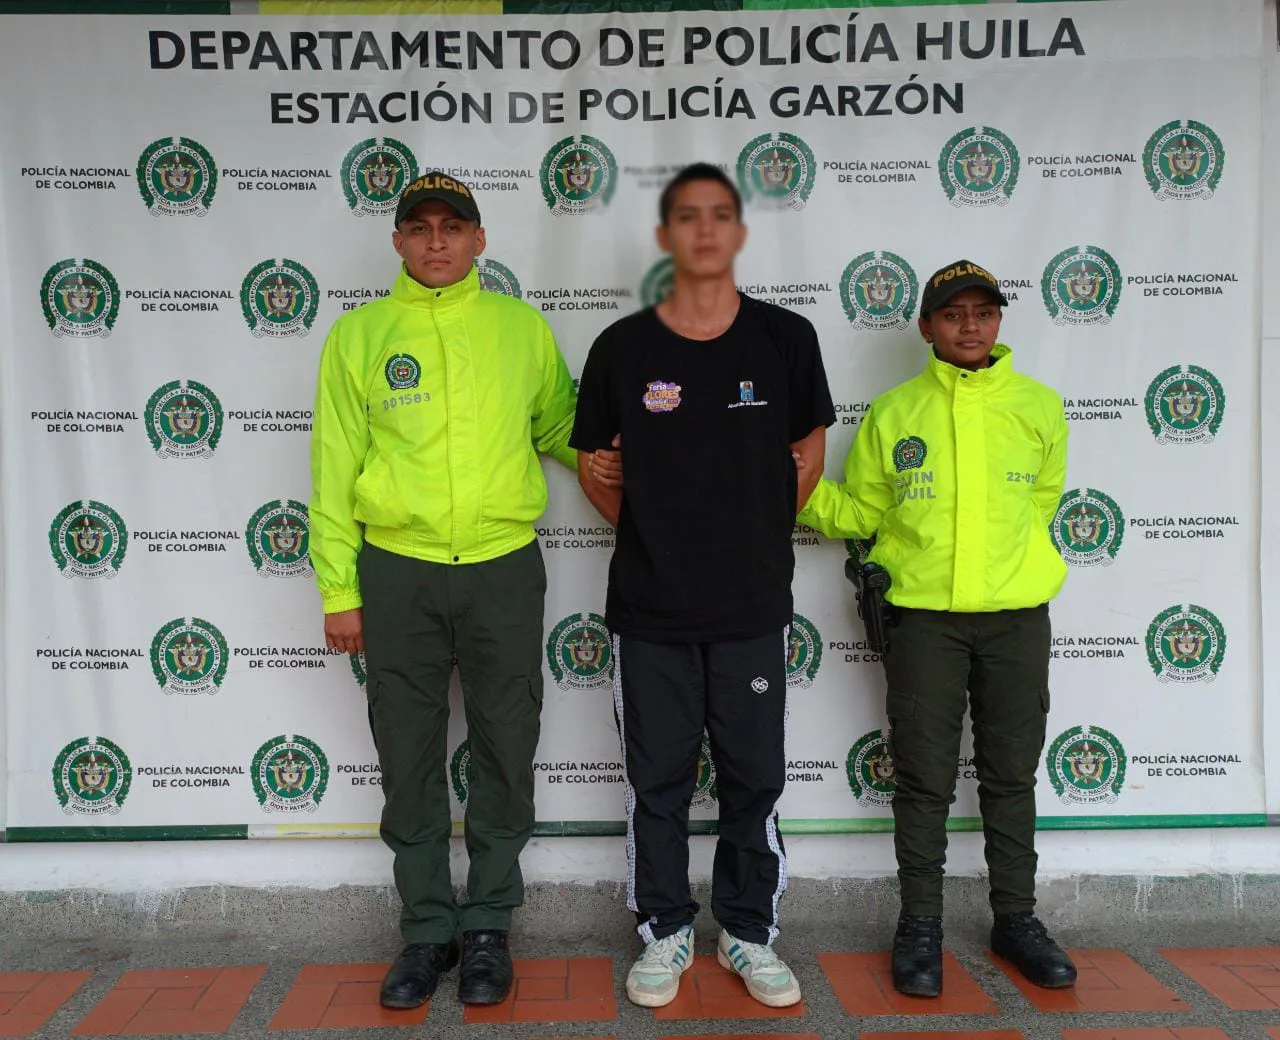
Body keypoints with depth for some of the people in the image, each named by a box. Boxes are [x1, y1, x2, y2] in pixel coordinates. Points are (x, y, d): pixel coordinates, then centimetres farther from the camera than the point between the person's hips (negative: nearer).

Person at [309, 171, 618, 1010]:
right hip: (397, 574, 0)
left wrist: (604, 454, -8)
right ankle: (428, 928, 28)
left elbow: (559, 425, 15)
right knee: (410, 761, 10)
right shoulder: (359, 334, 4)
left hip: (504, 569, 0)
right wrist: (339, 589, 0)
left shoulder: (522, 326, 5)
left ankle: (488, 927, 27)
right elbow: (335, 468, 3)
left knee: (505, 756, 9)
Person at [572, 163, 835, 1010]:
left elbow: (810, 445, 11)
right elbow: (593, 457, 10)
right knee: (658, 780, 11)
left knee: (754, 779, 11)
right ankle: (665, 932, 30)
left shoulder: (786, 338, -2)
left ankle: (750, 934, 31)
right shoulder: (623, 347, -2)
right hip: (650, 607, 0)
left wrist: (762, 530, 10)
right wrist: (646, 529, 7)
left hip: (753, 606, 1)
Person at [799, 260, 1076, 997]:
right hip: (923, 615, -1)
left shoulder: (1039, 406, 3)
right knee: (925, 778, 5)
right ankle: (921, 924, 19)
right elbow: (857, 515, 4)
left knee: (1012, 774, 12)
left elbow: (1039, 503, 14)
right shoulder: (893, 413, 1)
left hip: (1018, 617, 1)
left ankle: (1017, 918, 27)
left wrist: (1008, 567, 10)